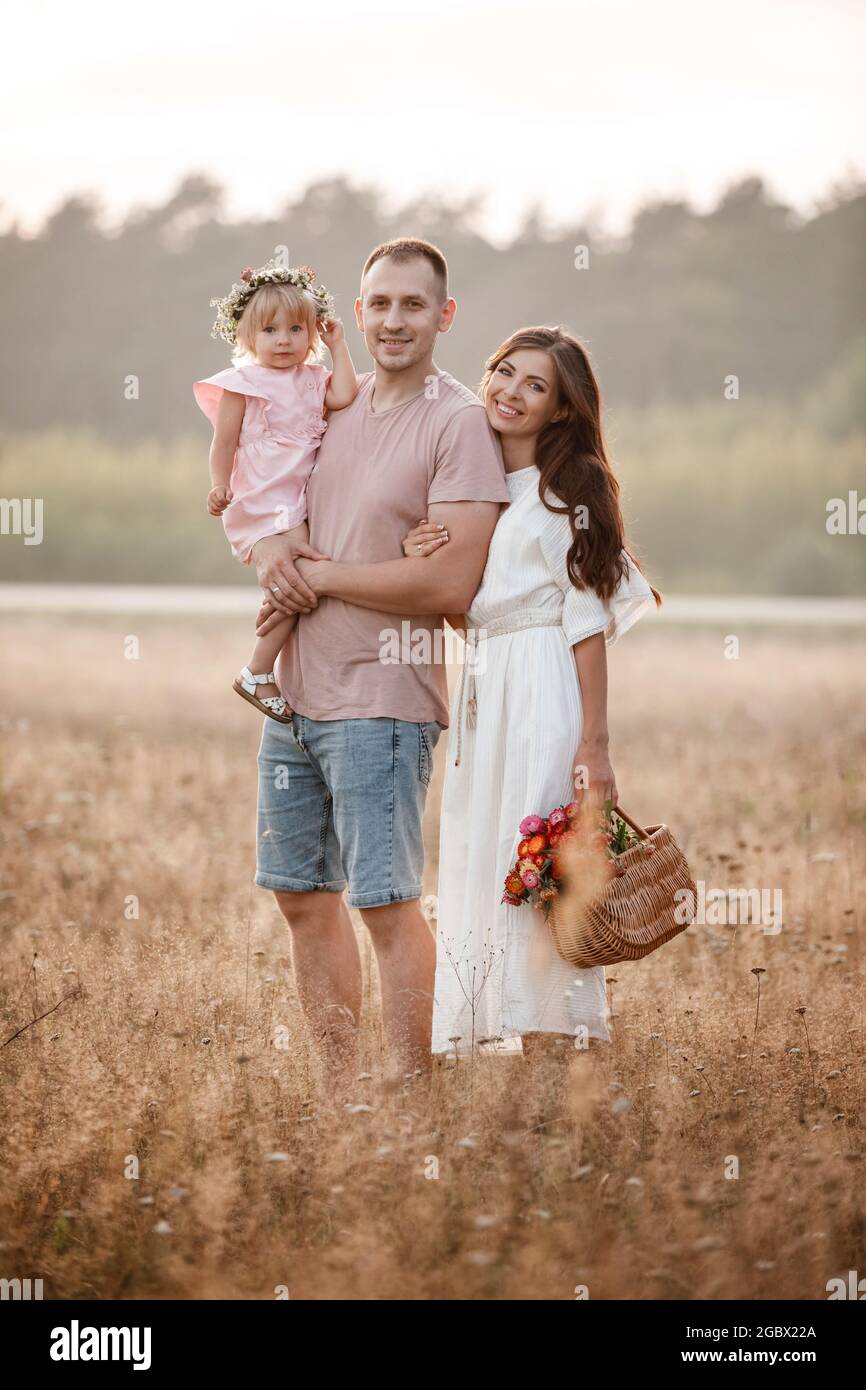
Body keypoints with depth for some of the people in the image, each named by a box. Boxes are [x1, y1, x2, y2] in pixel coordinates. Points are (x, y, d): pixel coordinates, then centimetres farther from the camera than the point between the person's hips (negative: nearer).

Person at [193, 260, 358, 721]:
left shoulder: (312, 380, 12)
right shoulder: (243, 382, -3)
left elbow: (344, 396, -7)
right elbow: (225, 441, -5)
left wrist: (338, 346, 1)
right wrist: (220, 487, -19)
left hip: (302, 501, 7)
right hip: (264, 504, -7)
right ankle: (257, 676, -12)